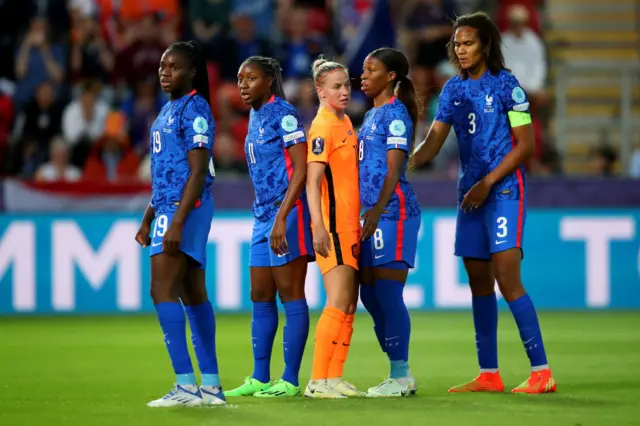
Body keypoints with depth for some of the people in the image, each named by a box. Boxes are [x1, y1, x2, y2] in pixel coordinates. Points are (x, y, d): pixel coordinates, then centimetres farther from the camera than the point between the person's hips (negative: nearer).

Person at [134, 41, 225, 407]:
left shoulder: (194, 109, -11)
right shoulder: (168, 110, 18)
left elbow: (197, 172, -18)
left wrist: (177, 221, -24)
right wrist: (148, 220, 23)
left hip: (187, 209, -10)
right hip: (169, 208, 10)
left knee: (163, 291, -15)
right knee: (193, 295, 9)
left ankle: (186, 385, -17)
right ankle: (211, 386, 12)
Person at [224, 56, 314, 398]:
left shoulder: (283, 114, -11)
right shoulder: (255, 117, 16)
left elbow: (301, 170, -16)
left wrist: (282, 217, -22)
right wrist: (268, 216, 19)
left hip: (288, 214, -9)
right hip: (263, 215, 9)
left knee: (290, 296, -6)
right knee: (261, 299, 9)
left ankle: (290, 380, -4)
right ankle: (259, 379, 14)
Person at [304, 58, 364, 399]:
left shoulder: (345, 123, 14)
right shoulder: (323, 126, -12)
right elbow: (313, 181, -17)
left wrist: (359, 223, 17)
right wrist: (319, 227, -24)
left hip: (350, 225, 9)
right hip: (332, 226, -9)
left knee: (349, 306, 9)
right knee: (339, 303, -13)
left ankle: (334, 378, 13)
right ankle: (317, 381, -11)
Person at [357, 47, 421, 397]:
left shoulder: (395, 113, -8)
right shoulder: (371, 115, 19)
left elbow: (393, 168, -16)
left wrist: (378, 209, -26)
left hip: (393, 211, -10)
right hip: (372, 214, 10)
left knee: (388, 293, -10)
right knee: (369, 294, 9)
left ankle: (401, 375, -6)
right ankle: (398, 374, 16)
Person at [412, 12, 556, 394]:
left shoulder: (505, 85, -6)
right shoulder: (454, 89, 11)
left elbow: (525, 144, -8)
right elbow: (432, 144, 8)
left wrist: (487, 183, -13)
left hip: (504, 191, -7)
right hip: (470, 194, 7)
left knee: (507, 279, -15)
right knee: (479, 284, 7)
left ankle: (542, 372, -13)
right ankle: (489, 374, 13)